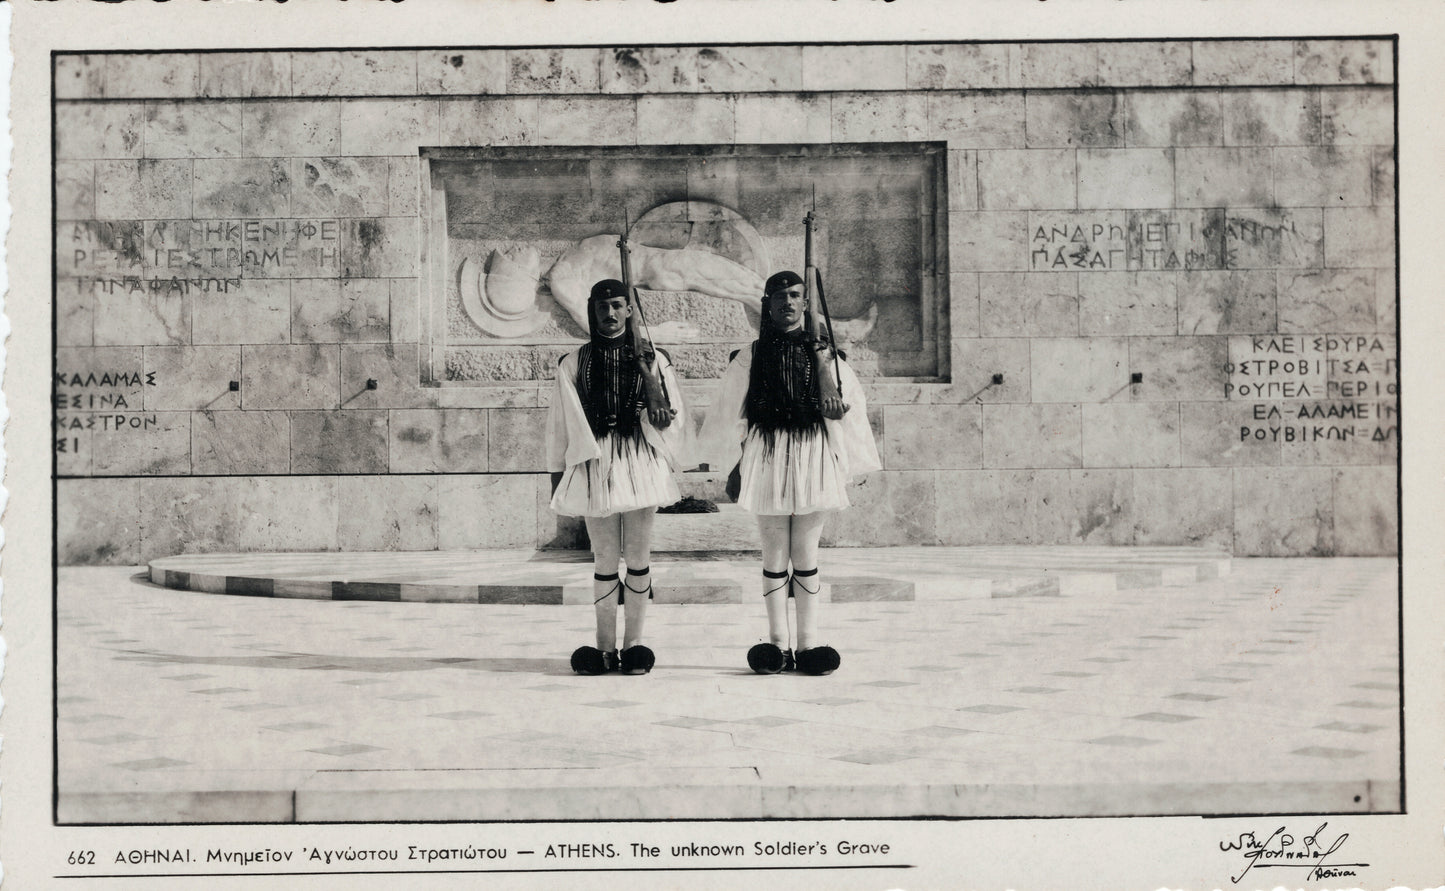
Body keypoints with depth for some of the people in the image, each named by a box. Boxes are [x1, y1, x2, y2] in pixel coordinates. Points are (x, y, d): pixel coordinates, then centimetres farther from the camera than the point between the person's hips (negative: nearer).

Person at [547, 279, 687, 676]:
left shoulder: (652, 359, 7)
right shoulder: (573, 364, 7)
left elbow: (667, 421, 3)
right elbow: (560, 425, 11)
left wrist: (652, 381, -13)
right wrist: (557, 476, 10)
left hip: (640, 463, 0)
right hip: (594, 464, 0)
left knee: (637, 556, 1)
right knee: (605, 559, 1)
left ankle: (633, 642, 8)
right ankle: (605, 646, 5)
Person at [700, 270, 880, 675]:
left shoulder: (822, 353, 7)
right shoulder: (751, 357, 4)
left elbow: (843, 410, 3)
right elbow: (731, 415, 9)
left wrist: (825, 371, -13)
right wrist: (736, 466, 9)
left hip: (813, 457, 0)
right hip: (766, 456, 0)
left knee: (806, 553, 4)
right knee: (775, 554, 2)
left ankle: (808, 641, 7)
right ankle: (777, 642, 6)